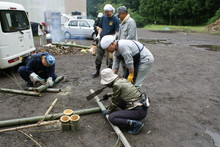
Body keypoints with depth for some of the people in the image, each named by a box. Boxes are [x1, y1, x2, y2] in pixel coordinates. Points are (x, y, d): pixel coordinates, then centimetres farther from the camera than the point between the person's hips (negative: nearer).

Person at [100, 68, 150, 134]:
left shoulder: (116, 85, -16)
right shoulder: (121, 79, 9)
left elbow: (114, 103, -3)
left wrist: (108, 111, 14)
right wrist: (108, 95, 37)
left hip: (139, 111, -10)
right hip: (143, 105, 10)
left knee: (111, 118, -12)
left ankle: (136, 124, -9)